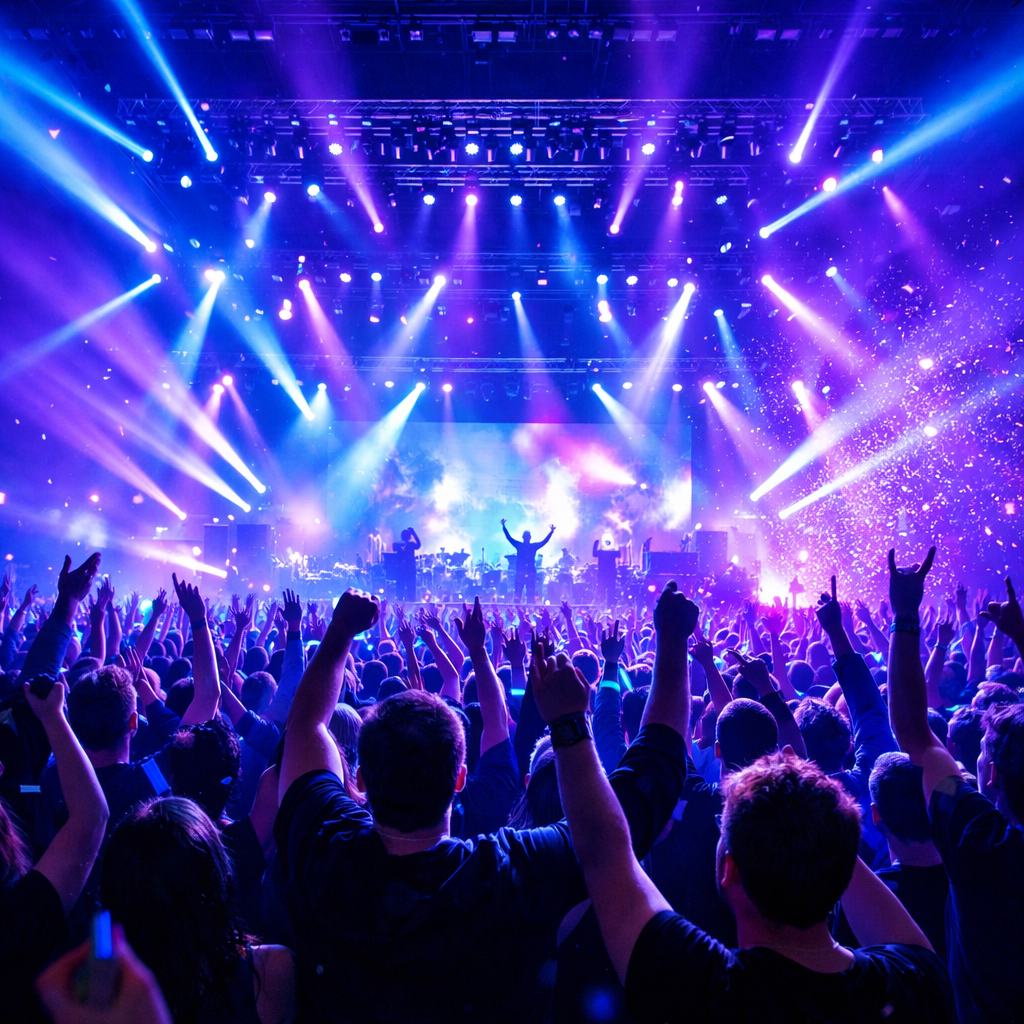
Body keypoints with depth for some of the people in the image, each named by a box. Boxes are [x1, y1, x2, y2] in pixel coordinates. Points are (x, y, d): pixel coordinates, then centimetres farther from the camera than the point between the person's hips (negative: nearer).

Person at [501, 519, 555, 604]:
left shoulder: (534, 546, 14)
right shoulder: (519, 545, 11)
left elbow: (544, 541, 7)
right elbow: (509, 538, 4)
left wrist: (551, 531, -3)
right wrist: (504, 527, -6)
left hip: (531, 574, 1)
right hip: (520, 573, -1)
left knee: (531, 596, -4)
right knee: (517, 594, -7)